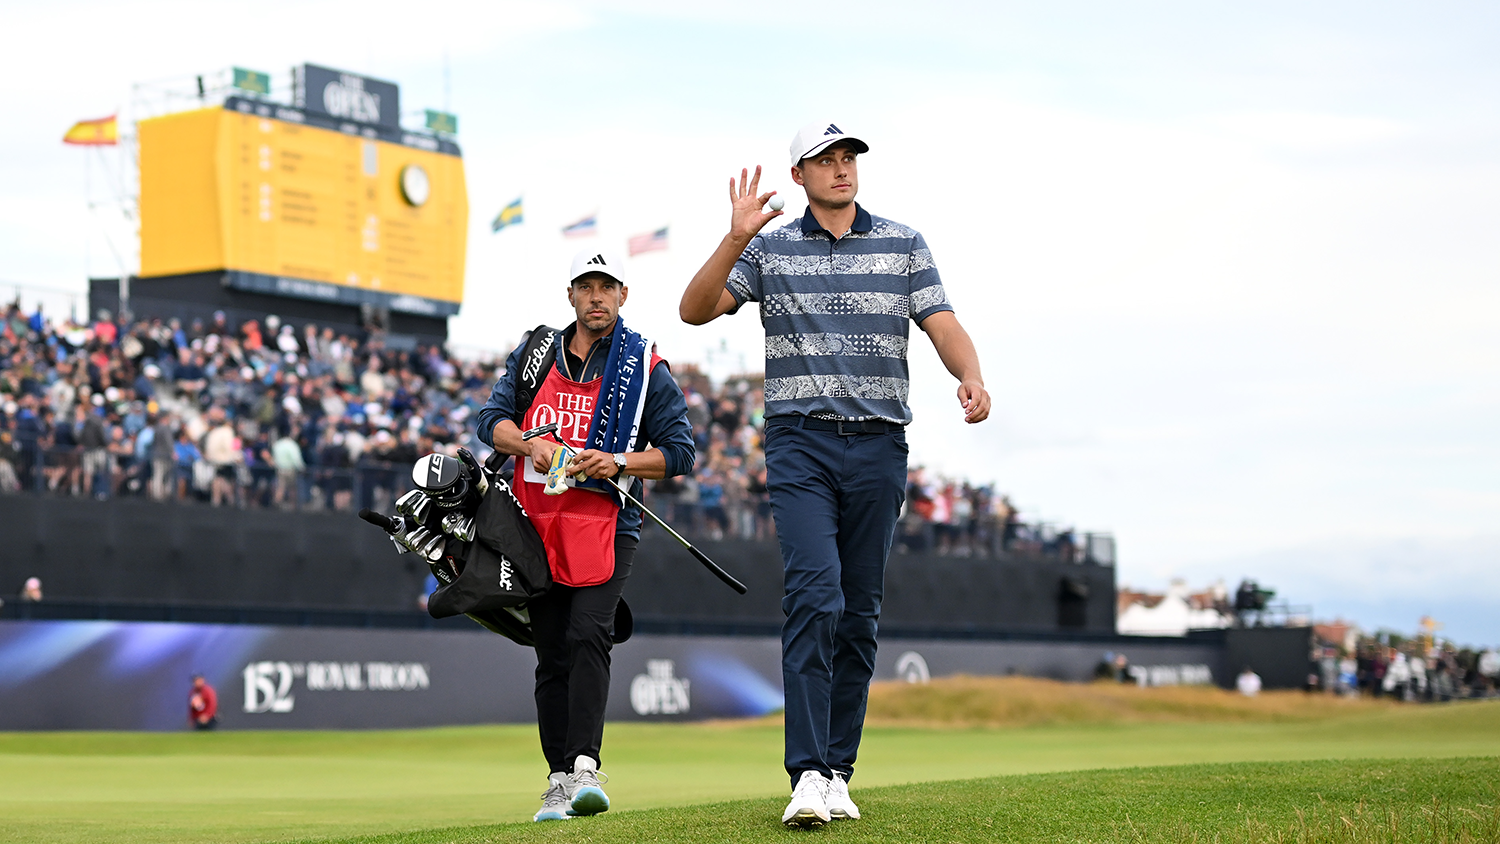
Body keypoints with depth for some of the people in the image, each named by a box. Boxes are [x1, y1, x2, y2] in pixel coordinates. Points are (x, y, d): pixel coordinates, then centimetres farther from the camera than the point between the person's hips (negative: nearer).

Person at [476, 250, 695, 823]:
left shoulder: (646, 369, 4)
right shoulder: (535, 355, 14)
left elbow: (679, 452, 1)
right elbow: (492, 419, 7)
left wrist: (619, 462, -16)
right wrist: (530, 444, -14)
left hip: (606, 522, -4)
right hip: (536, 523, 4)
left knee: (587, 636, -22)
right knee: (551, 657, 5)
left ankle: (585, 766, -28)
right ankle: (560, 781, 9)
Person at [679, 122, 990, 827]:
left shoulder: (904, 245, 10)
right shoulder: (770, 248, 7)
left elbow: (942, 325, 0)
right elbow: (696, 311, -3)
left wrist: (970, 375, -22)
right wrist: (736, 239, -18)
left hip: (879, 448, 2)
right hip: (799, 445, -2)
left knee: (860, 611, 5)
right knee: (815, 595, -18)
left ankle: (838, 772, 13)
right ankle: (807, 776, -21)